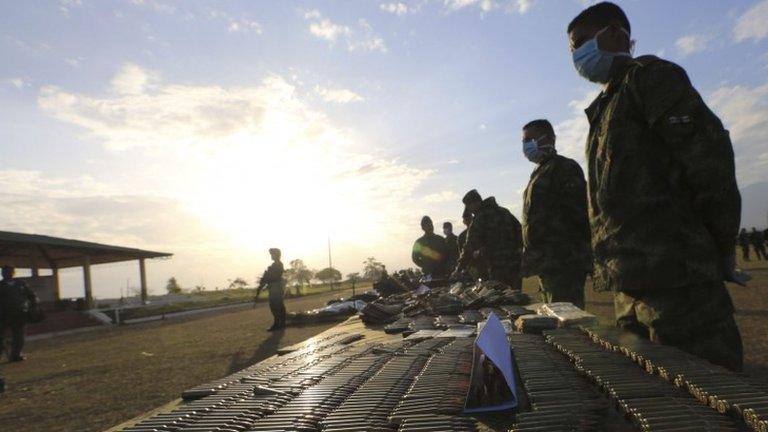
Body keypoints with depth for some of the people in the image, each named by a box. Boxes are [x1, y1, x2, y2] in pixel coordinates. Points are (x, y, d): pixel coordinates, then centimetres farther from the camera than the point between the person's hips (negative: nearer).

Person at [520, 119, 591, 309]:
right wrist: (531, 260, 18)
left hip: (564, 265, -10)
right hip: (547, 266, 10)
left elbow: (578, 215, -15)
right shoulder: (539, 173, 21)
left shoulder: (564, 167, -7)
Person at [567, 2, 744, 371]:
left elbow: (709, 155, -10)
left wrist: (720, 250, -5)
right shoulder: (606, 107, 23)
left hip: (674, 280, -9)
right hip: (631, 287, 9)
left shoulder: (648, 76, -1)